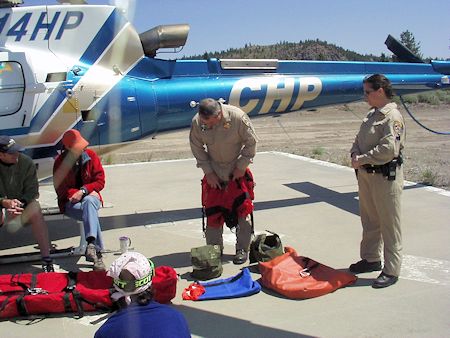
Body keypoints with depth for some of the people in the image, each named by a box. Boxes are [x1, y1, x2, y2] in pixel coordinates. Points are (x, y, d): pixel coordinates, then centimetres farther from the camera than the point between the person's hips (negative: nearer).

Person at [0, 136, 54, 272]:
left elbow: (32, 191, -7)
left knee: (36, 209, -32)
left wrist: (19, 203, -26)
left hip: (23, 205, 1)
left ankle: (46, 258, -29)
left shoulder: (26, 162, -7)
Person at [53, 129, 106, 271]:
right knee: (90, 211, -34)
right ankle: (97, 253, -40)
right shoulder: (60, 162, -3)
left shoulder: (90, 155, 0)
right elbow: (60, 189, -4)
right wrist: (89, 192, -16)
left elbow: (100, 181, -1)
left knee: (89, 202, -37)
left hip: (91, 198, 1)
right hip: (70, 203, -1)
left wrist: (83, 191, -19)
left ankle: (91, 243, -52)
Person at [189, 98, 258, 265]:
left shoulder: (238, 117, -25)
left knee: (242, 209, 2)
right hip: (214, 173, 2)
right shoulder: (197, 122, -18)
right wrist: (208, 172, -6)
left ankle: (242, 249, 15)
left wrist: (241, 167, -10)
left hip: (238, 171, -2)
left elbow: (251, 142, -11)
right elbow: (197, 148, -4)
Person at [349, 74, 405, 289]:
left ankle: (391, 271, 9)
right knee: (369, 221, 19)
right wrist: (355, 154, -4)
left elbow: (389, 149, -24)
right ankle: (371, 259, 35)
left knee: (389, 224, 0)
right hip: (366, 174, 9)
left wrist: (362, 159, -17)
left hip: (386, 176, -9)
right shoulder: (372, 114, 13)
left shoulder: (392, 116, -15)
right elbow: (359, 139, 16)